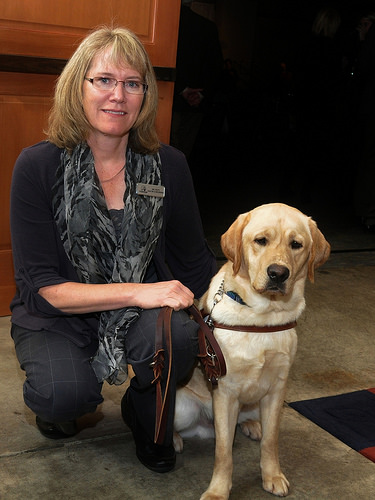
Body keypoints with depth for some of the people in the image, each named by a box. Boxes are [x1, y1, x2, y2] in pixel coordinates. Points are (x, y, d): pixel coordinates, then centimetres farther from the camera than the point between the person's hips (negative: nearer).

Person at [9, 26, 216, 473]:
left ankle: (145, 413, 6)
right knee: (66, 394, -32)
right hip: (57, 316, -2)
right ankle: (56, 402, 10)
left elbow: (195, 262, 3)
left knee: (178, 335, -31)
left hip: (140, 307, 2)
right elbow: (41, 285, -18)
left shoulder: (168, 165, -8)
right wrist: (136, 291, -29)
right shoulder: (38, 166, -15)